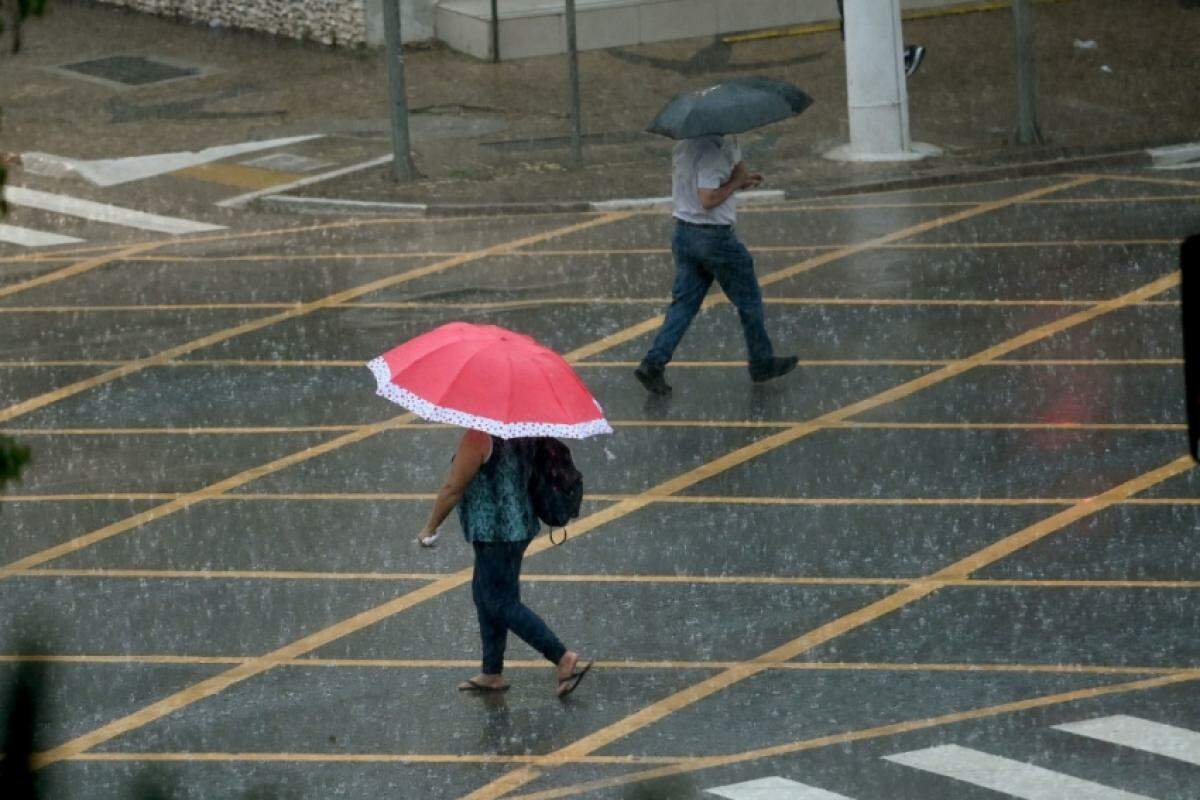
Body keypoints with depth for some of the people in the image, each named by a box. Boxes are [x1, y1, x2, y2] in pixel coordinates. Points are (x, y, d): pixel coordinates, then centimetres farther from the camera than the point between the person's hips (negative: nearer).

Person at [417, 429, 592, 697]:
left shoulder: (478, 437, -22)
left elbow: (452, 488, -17)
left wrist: (430, 527, -6)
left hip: (493, 532, -10)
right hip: (520, 526, 10)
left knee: (501, 603, -1)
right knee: (485, 597, 19)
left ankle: (565, 659, -5)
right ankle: (492, 674, 25)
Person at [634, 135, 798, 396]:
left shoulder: (685, 145, 6)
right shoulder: (713, 150, -23)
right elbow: (708, 199, -27)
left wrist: (739, 180, 14)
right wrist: (737, 181, -14)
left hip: (683, 234, 8)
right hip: (714, 235, -8)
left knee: (683, 303, 8)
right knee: (749, 301, 10)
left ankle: (654, 363, -5)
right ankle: (762, 362, 23)